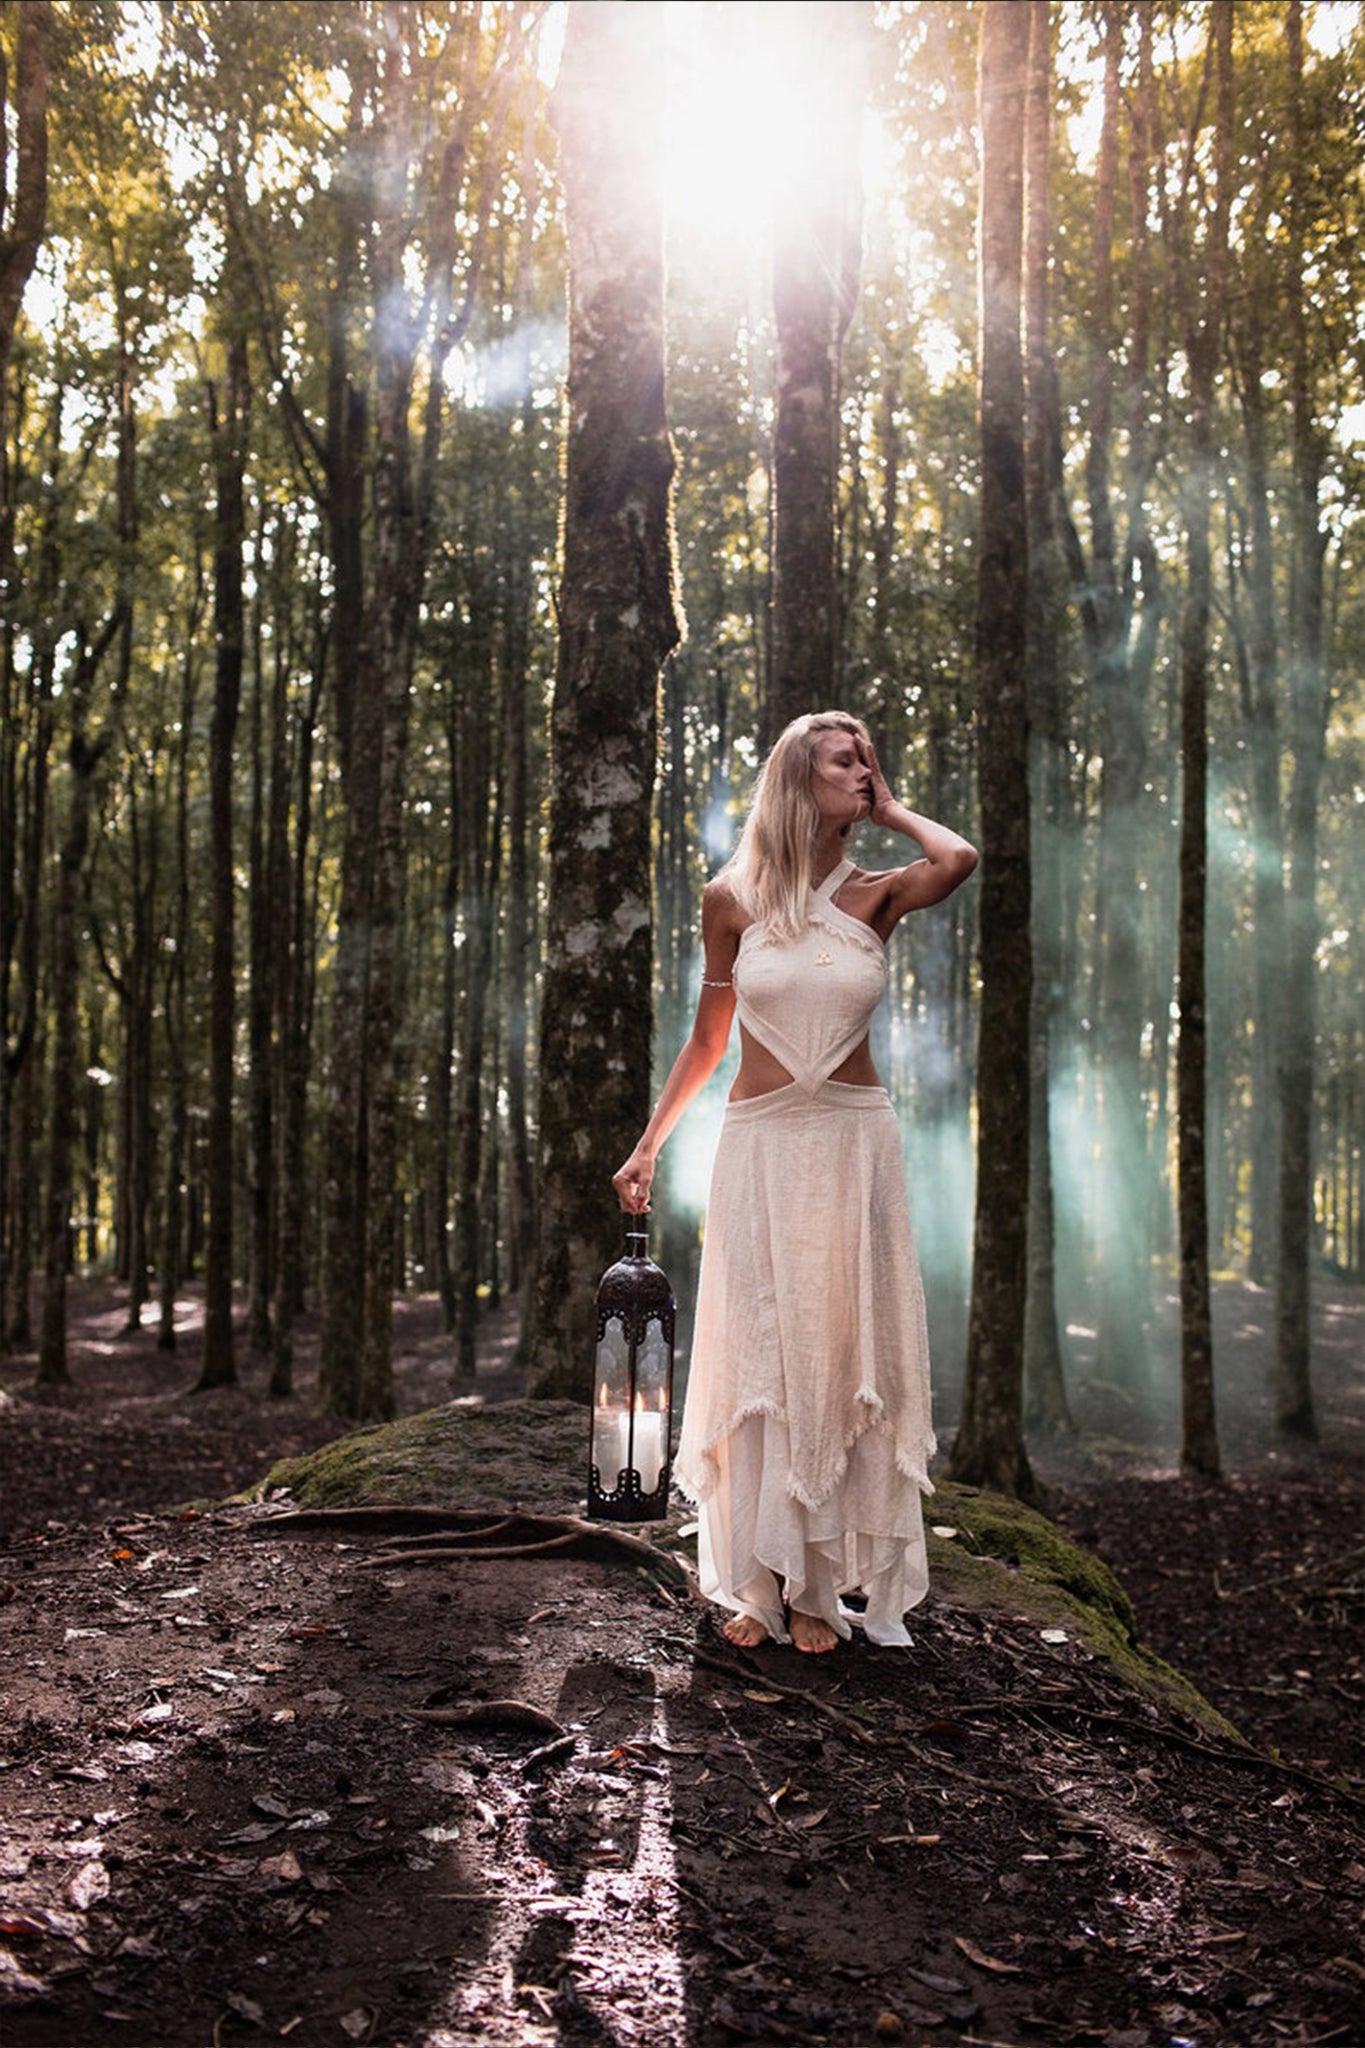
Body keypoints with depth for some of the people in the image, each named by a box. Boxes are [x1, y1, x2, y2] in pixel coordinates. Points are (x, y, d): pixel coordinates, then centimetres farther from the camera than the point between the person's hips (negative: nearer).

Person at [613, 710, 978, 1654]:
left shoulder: (877, 895, 3)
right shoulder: (732, 899, 3)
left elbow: (959, 859, -19)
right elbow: (708, 1039, 11)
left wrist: (891, 808, -1)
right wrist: (648, 1146, 11)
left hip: (856, 1142, 1)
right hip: (760, 1145, 0)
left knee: (846, 1353, 3)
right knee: (759, 1358, 1)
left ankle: (823, 1583, 14)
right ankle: (758, 1584, 11)